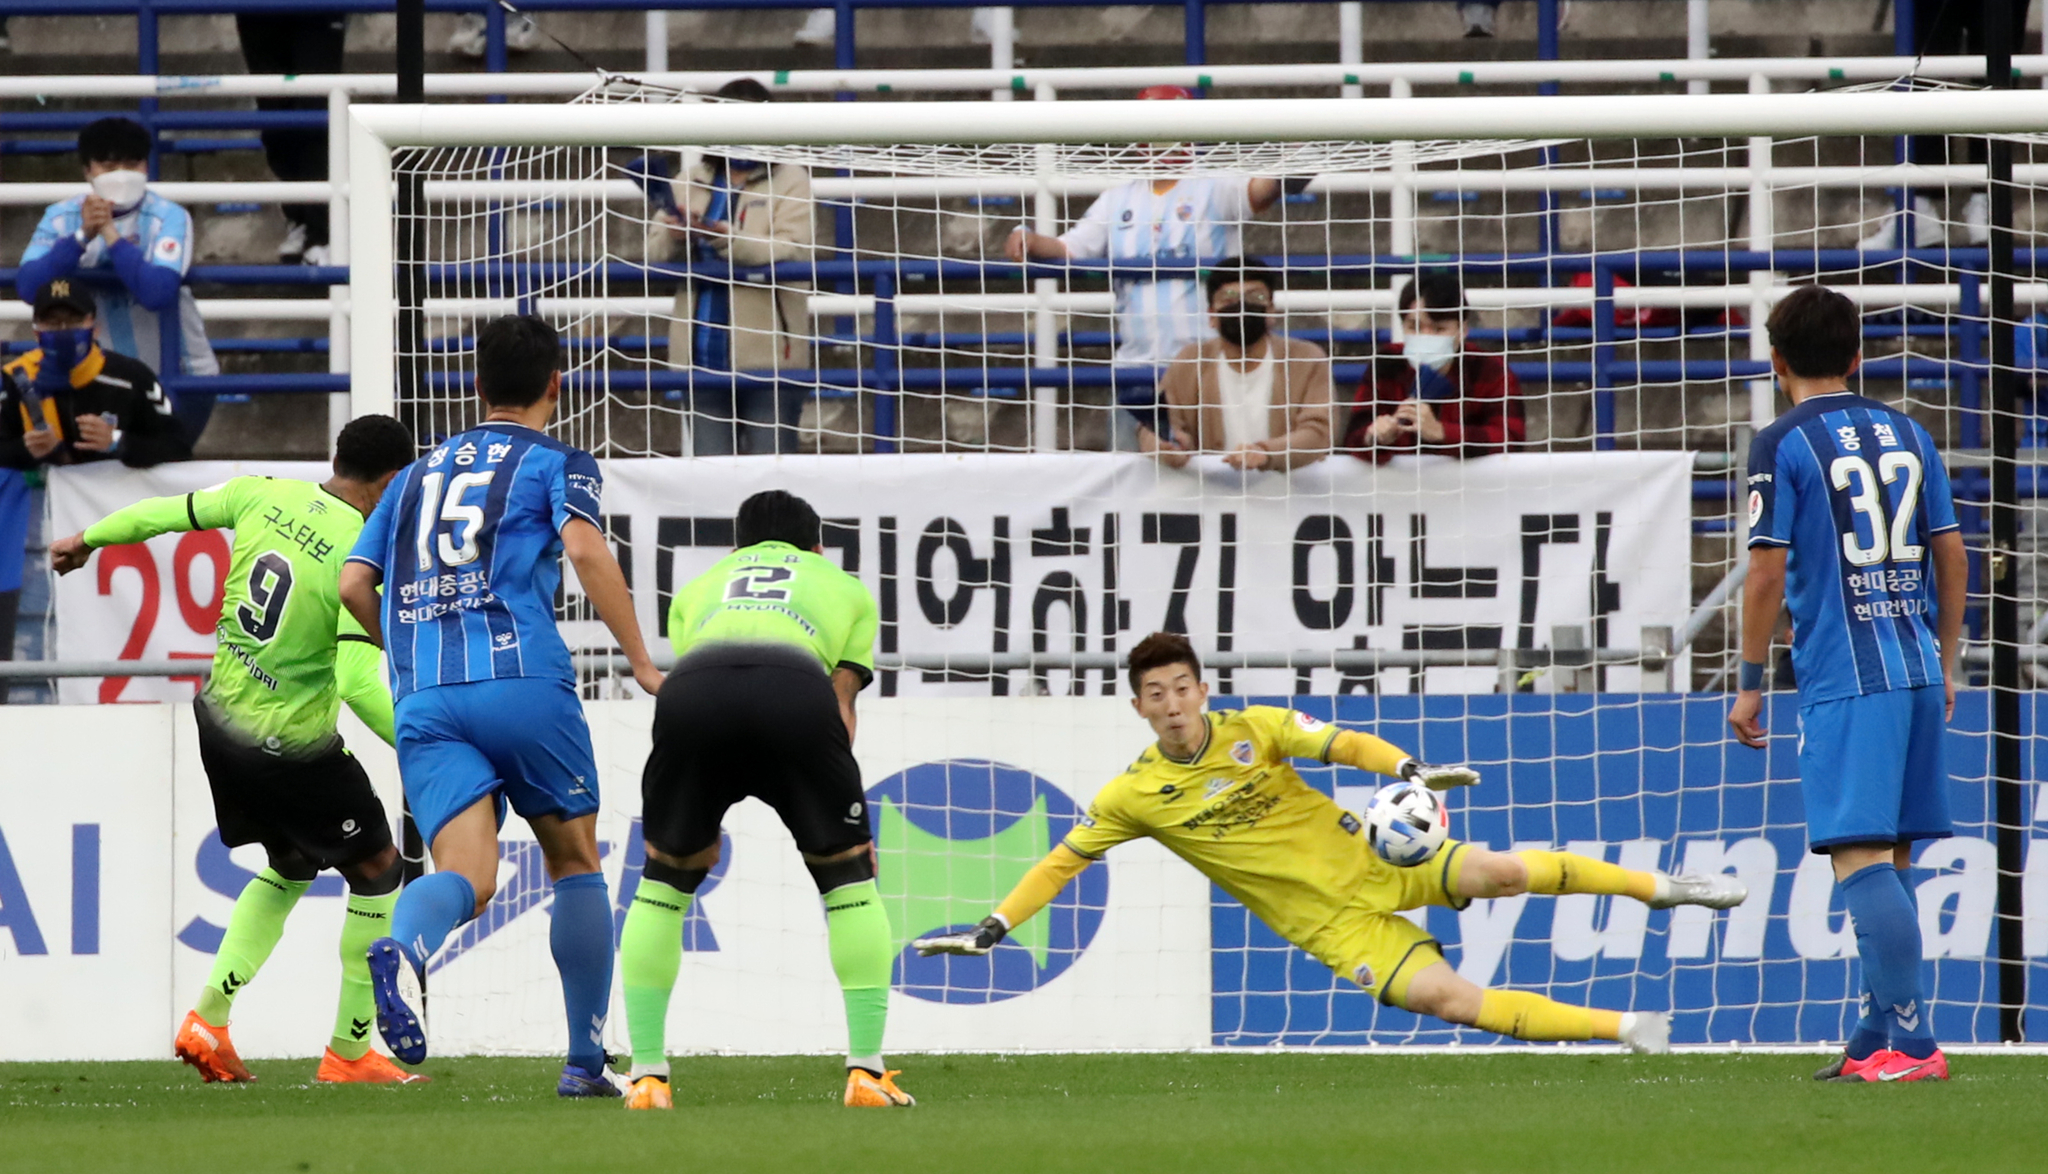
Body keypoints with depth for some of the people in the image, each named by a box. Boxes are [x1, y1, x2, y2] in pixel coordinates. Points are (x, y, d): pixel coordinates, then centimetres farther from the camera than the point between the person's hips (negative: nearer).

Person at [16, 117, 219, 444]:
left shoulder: (169, 218, -16)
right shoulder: (61, 218, -6)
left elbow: (158, 293, -31)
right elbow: (28, 286, -20)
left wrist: (110, 233, -32)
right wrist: (82, 236, -29)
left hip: (176, 380, -3)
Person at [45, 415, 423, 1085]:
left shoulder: (263, 497, -4)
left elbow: (167, 513, 11)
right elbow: (357, 683, -29)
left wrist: (89, 540, 29)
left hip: (220, 720, 7)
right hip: (293, 747, -7)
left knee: (291, 869, 26)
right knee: (378, 871, 12)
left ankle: (209, 1019, 17)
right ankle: (349, 1052, 14)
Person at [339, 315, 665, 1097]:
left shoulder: (419, 474, 25)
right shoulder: (557, 465, 11)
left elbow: (353, 585, 19)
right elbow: (584, 546, -9)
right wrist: (642, 664, -7)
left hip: (425, 704, 3)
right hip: (524, 681, -3)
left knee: (466, 877, -11)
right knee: (575, 862, 16)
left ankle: (403, 947, -47)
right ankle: (586, 1062, 16)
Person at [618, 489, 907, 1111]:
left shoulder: (698, 588, 42)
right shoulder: (843, 588, 37)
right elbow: (842, 702, 26)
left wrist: (704, 828, 35)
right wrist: (822, 814, 28)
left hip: (689, 692, 1)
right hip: (796, 694, -1)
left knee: (663, 882, 22)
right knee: (849, 876, 18)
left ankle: (647, 1076, 16)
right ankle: (866, 1072, 12)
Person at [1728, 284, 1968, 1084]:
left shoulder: (1783, 446, -5)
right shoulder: (1907, 435, 12)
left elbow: (1768, 572, -8)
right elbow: (1951, 556, 14)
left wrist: (1750, 682, 0)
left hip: (1844, 679, -7)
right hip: (1916, 671, 7)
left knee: (1861, 860, -9)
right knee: (1890, 861, 14)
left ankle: (1912, 1043, -17)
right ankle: (1877, 1038, 19)